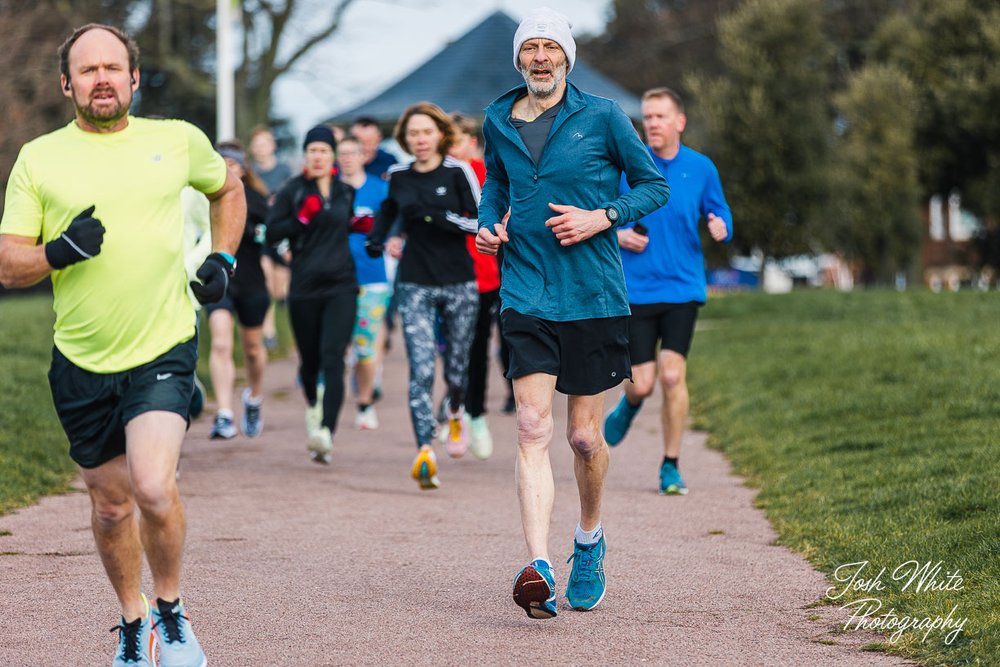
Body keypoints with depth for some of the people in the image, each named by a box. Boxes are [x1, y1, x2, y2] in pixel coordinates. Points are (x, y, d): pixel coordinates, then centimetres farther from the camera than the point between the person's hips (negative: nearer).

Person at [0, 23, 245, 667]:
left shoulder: (179, 140, 3)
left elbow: (228, 190, 23)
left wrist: (222, 259, 9)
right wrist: (59, 252, -19)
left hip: (164, 350, -2)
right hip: (82, 361, 2)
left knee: (154, 487, -20)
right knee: (110, 503, 11)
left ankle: (171, 610, 6)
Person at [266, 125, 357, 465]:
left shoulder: (345, 192, 10)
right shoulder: (293, 190, 1)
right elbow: (272, 233, -4)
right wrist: (302, 217, -17)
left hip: (341, 287, 1)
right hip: (304, 288, -1)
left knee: (333, 358, -15)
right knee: (310, 359, 11)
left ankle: (325, 433, -25)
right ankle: (312, 406, 45)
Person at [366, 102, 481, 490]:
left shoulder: (458, 172, -4)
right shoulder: (398, 176, 7)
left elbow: (481, 223, -10)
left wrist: (439, 216, -20)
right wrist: (377, 240, 14)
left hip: (459, 283, -1)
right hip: (415, 284, 1)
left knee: (456, 370, 8)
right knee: (421, 371, -14)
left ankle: (455, 414, 44)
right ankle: (424, 451, -21)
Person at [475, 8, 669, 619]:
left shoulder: (602, 117, -3)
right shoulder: (498, 121, 8)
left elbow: (656, 185, 4)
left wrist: (603, 217, -11)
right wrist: (489, 221, 6)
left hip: (593, 294, -1)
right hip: (526, 291, 2)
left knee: (586, 436, 6)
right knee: (533, 427, -13)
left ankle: (590, 541, 34)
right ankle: (539, 569, -21)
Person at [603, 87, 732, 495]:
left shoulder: (701, 168, 3)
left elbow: (721, 217, 10)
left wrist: (721, 229, -13)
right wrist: (617, 235, -12)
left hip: (683, 288, 0)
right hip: (635, 289, 0)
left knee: (673, 375, -11)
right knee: (642, 382, -3)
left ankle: (670, 467, 2)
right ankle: (630, 403, 37)